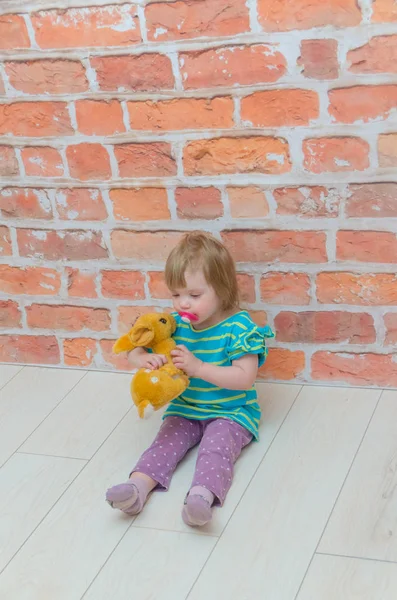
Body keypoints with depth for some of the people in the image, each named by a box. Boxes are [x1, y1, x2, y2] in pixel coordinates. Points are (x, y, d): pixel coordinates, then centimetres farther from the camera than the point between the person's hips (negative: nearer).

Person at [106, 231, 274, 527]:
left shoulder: (239, 327, -16)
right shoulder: (176, 324, 0)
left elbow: (245, 378, -23)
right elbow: (136, 350, 4)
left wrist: (198, 367, -31)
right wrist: (144, 359, -23)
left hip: (231, 412, -5)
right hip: (185, 409, 5)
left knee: (217, 446, -31)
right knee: (167, 440, -20)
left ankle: (202, 495, -53)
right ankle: (138, 486, -39)